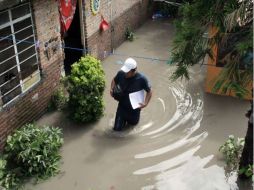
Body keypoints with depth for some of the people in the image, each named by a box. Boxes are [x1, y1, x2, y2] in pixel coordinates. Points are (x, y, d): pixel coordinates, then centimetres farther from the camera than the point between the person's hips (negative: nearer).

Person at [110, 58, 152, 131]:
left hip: (134, 108, -1)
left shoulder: (142, 79, -26)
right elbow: (114, 80, 4)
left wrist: (145, 103, -25)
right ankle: (124, 119, 37)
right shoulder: (121, 73, -19)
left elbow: (149, 91, -13)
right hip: (122, 106, 2)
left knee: (133, 122, 23)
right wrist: (112, 89, -14)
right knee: (117, 128, 6)